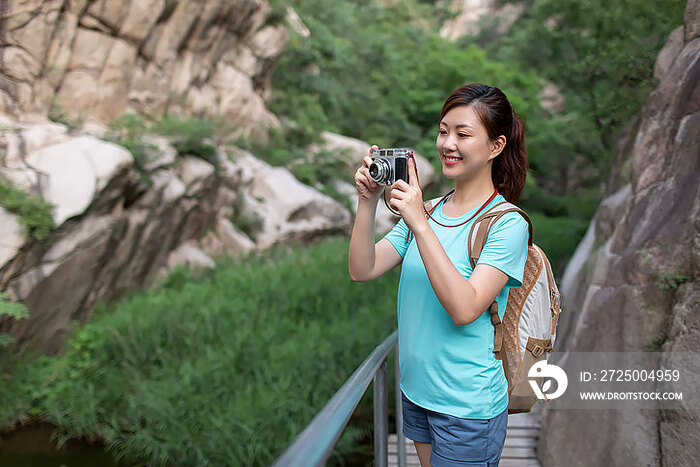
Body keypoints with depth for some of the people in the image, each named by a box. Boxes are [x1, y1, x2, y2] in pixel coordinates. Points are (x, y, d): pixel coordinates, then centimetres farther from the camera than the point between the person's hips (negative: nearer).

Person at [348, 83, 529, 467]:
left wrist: (419, 224, -30)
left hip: (467, 406, -6)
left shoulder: (507, 224, -15)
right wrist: (367, 202, -17)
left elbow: (464, 309, -26)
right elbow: (362, 271, -4)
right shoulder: (424, 209, 3)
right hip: (416, 391, 6)